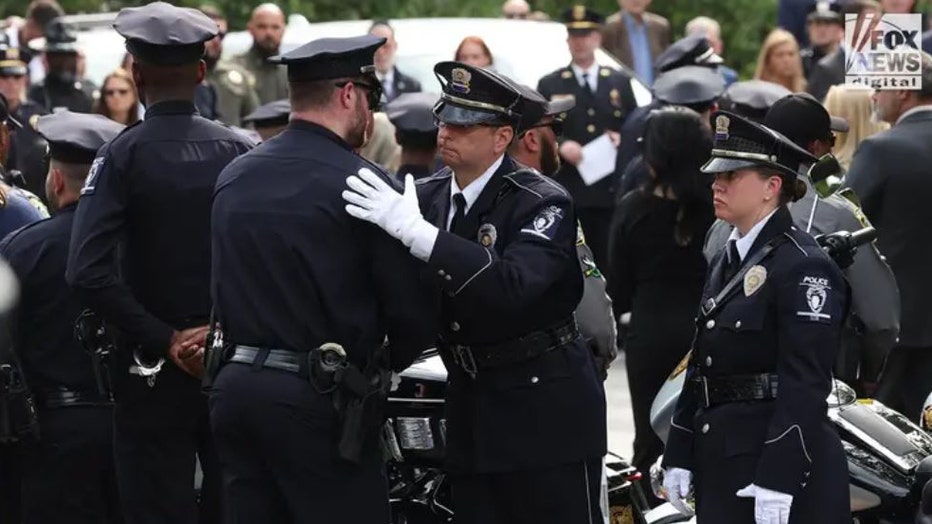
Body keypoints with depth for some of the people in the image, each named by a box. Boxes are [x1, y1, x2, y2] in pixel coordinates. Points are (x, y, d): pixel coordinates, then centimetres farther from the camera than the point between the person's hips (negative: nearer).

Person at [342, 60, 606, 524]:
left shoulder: (543, 204, -12)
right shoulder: (426, 197, 8)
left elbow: (513, 286, -30)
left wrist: (416, 232, -36)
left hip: (545, 410, -6)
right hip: (471, 408, 6)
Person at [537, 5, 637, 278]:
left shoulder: (620, 82, 16)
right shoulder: (550, 86, 9)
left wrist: (622, 140, -7)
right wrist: (560, 146, -15)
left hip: (611, 192, 2)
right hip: (568, 193, -2)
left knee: (609, 264, 0)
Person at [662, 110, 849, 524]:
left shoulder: (804, 267, -12)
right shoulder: (726, 261, 16)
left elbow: (805, 384, -18)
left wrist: (776, 482, -23)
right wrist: (679, 457, 15)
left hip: (784, 464, -9)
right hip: (720, 463, 9)